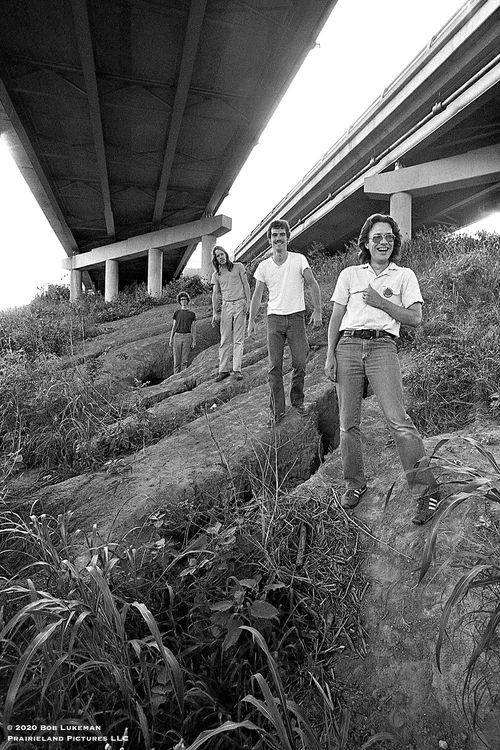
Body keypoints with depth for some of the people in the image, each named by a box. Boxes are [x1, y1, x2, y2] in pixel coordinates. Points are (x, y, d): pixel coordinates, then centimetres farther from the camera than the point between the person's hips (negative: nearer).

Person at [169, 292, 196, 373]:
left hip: (187, 337, -1)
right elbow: (173, 327, 10)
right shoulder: (177, 313, 10)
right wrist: (170, 339, 4)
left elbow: (193, 328, 7)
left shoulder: (192, 314, 8)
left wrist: (194, 341, 0)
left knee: (184, 360, -4)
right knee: (177, 359, 0)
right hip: (177, 336, 1)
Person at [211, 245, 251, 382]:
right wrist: (214, 313, 0)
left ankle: (237, 369, -4)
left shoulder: (238, 267, 7)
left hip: (240, 304, -2)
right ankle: (223, 370, 1)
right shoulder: (216, 275, 11)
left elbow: (246, 285, 6)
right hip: (226, 306, 2)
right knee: (225, 339, -1)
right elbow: (215, 294, 9)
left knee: (238, 339, -4)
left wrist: (247, 302, -4)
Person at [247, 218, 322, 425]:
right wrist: (251, 320, 7)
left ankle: (297, 400, 22)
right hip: (274, 318, 1)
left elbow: (313, 285, 1)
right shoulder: (264, 266, 4)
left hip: (296, 317, -1)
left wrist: (317, 310, -7)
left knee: (300, 363, 0)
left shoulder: (299, 260, -1)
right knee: (275, 367, -1)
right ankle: (277, 410, 5)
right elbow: (257, 295, 10)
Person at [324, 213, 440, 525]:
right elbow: (336, 317, 14)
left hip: (383, 347, -2)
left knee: (398, 420, -14)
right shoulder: (349, 275, 16)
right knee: (348, 423, 3)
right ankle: (356, 483, 19)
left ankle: (427, 489, -6)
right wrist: (330, 355, 5)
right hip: (348, 346, 2)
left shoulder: (405, 276, 13)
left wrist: (381, 302, -5)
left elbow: (415, 318, 4)